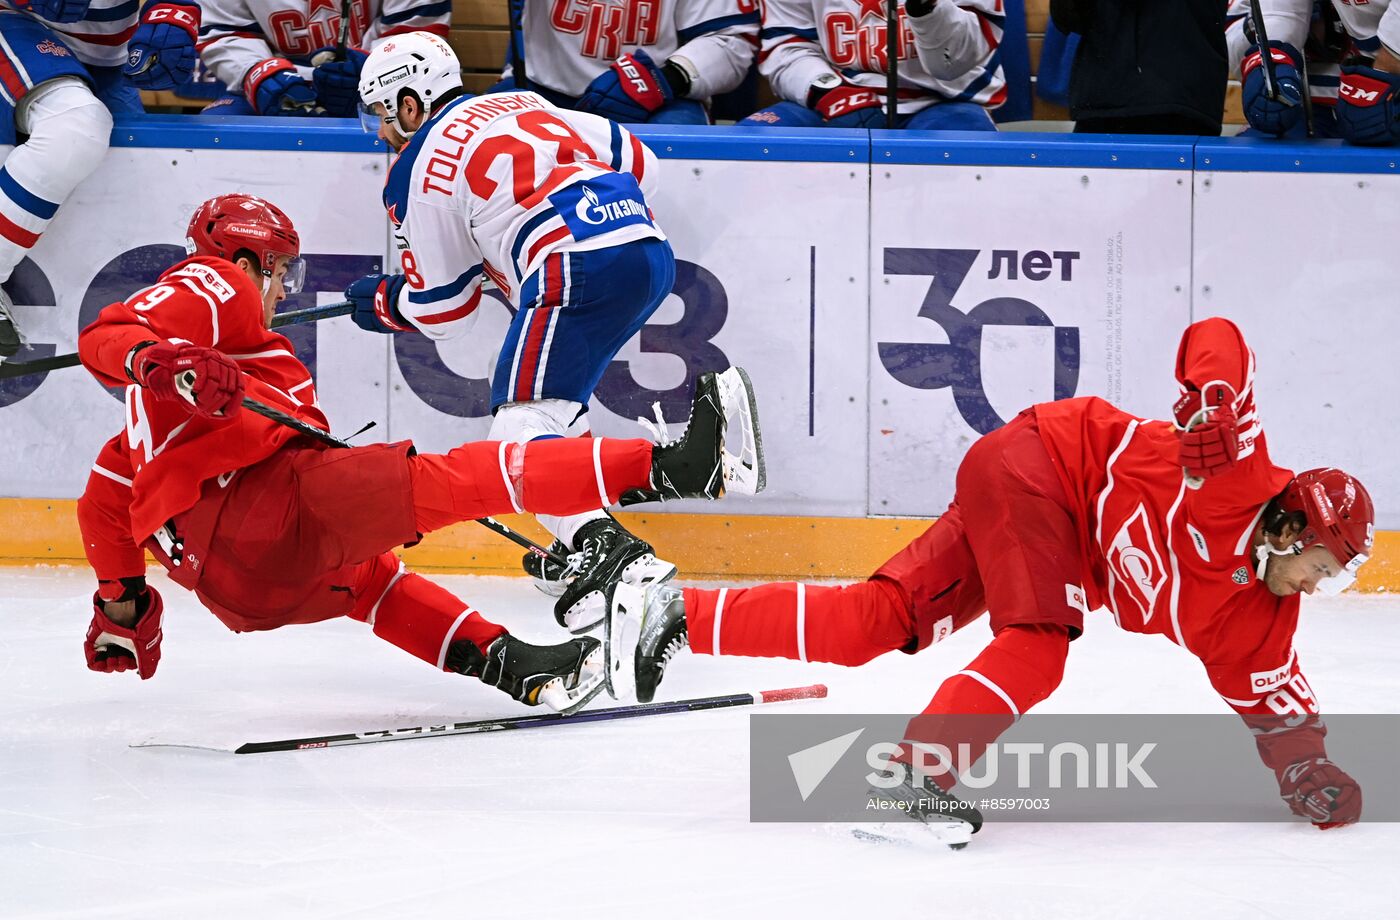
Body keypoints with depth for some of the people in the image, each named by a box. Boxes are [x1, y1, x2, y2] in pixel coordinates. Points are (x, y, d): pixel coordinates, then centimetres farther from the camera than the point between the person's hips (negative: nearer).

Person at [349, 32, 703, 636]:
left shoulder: (420, 171, 9)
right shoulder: (522, 106, 28)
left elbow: (440, 310, 15)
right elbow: (635, 162, 25)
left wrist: (378, 302, 34)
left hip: (583, 273, -8)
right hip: (652, 253, 8)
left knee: (521, 427, -8)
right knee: (556, 402, 27)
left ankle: (609, 554, -30)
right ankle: (579, 548, 30)